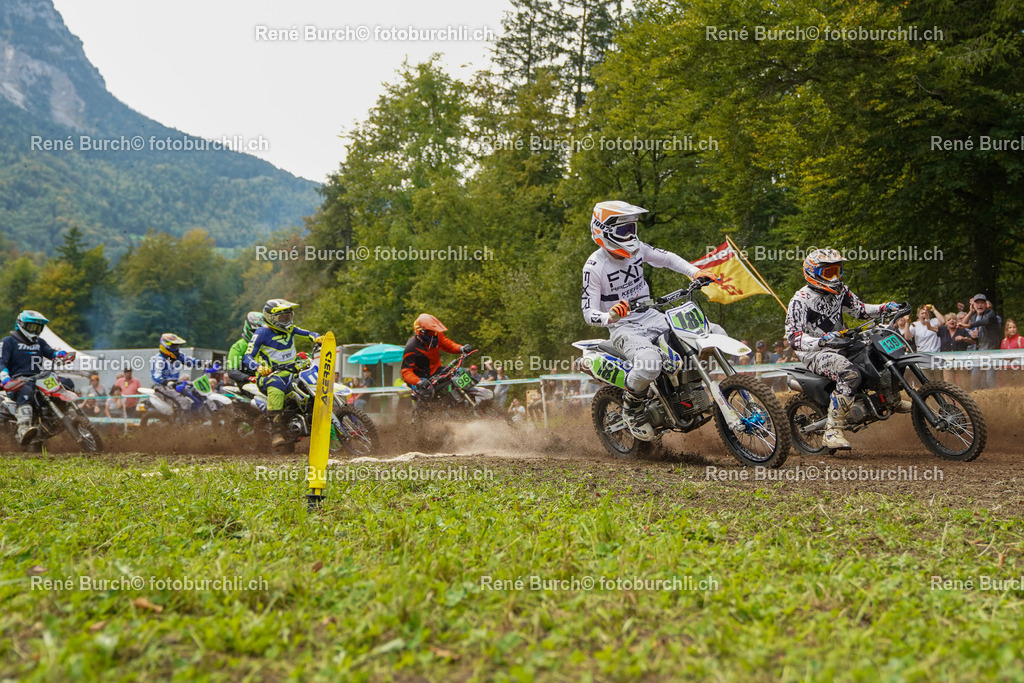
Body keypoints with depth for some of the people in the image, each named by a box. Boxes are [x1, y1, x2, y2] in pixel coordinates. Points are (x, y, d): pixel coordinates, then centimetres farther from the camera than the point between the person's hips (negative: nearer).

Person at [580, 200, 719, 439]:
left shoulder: (637, 249, 3)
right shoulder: (594, 266, -15)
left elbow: (668, 258, 17)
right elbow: (588, 312, -17)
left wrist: (695, 271, -1)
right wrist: (610, 316, -40)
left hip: (653, 318, 7)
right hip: (624, 328, -7)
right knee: (649, 363, -39)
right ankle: (632, 407, -7)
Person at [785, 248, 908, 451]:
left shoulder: (840, 290, 9)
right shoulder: (801, 300, -16)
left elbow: (860, 309, 20)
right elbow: (794, 337, -24)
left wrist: (885, 308, 1)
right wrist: (820, 341, -41)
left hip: (842, 346, 8)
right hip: (815, 353, -8)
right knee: (850, 374, -38)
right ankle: (832, 432, -37)